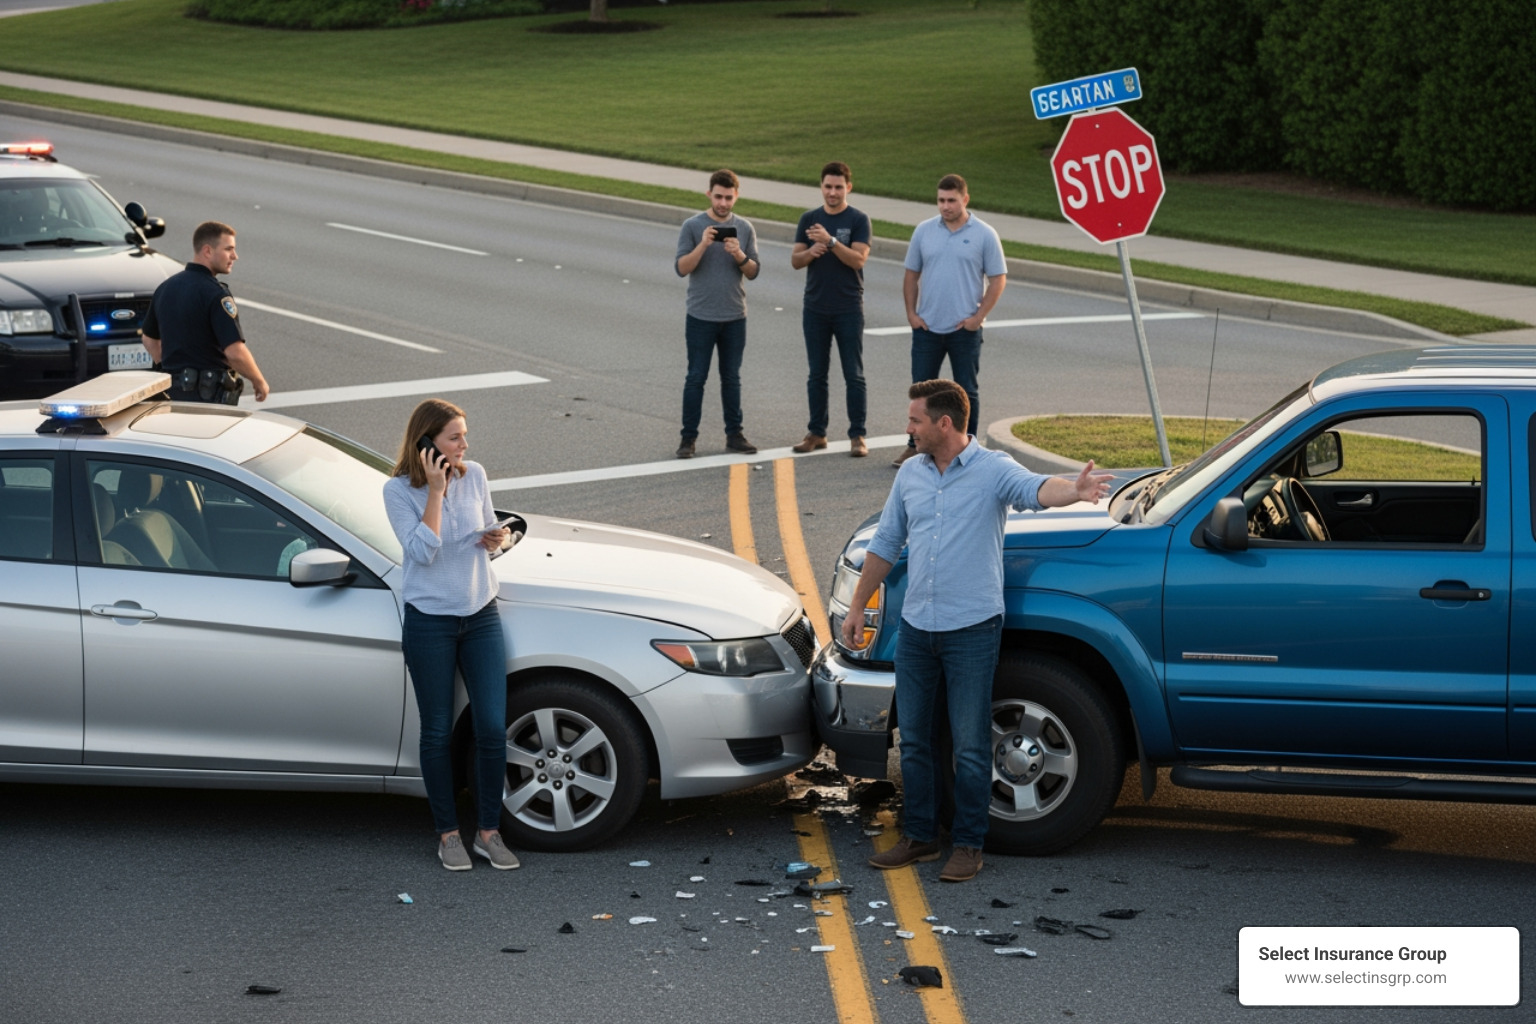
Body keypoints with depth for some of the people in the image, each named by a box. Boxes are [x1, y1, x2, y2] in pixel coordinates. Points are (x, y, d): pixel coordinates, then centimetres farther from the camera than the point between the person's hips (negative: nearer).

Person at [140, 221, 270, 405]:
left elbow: (150, 340, 20)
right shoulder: (215, 294, -16)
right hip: (211, 394, -8)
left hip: (173, 390, 8)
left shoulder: (165, 288, 9)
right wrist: (259, 382, -6)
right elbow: (235, 352, -21)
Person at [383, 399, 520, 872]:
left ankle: (489, 832, 12)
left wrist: (496, 540, -9)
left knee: (493, 729, -2)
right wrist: (435, 490, -21)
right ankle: (448, 833, 19)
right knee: (438, 732, 5)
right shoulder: (398, 490, -11)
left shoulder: (474, 475, 0)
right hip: (430, 622, -3)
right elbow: (423, 551, -20)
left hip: (481, 615, 3)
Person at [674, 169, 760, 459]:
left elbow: (754, 272, 3)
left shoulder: (744, 229, 5)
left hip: (735, 317, 3)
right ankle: (689, 437, 5)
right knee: (696, 378, 0)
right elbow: (681, 268, -9)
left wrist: (739, 256, -16)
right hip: (701, 317, -3)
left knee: (732, 378, 9)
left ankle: (734, 434, 16)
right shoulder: (693, 226, -3)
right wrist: (703, 245, -22)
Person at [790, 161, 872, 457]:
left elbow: (858, 259, -14)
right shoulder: (809, 219, 8)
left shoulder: (858, 220, -3)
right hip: (815, 308, 3)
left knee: (854, 375, -1)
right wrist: (811, 252, -16)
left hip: (848, 310, -3)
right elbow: (795, 261, 5)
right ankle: (816, 433, 16)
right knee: (817, 374, 8)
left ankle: (857, 436, 3)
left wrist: (830, 241, -25)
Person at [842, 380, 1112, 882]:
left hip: (972, 628, -6)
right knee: (913, 740, 11)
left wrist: (1074, 490, -52)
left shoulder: (993, 469, -8)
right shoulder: (910, 474, 9)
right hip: (916, 628, 6)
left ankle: (968, 844, 9)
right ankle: (919, 836, 23)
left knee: (970, 745, -2)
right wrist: (856, 609, 17)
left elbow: (1036, 489, -29)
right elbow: (885, 544, 18)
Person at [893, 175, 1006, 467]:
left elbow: (998, 279, -2)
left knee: (967, 390, 4)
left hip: (965, 329, -2)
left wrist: (978, 316, -9)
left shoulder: (984, 235, -4)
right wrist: (911, 312, 1)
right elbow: (911, 275, 10)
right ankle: (916, 445, 16)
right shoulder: (924, 231, 4)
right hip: (927, 326, 3)